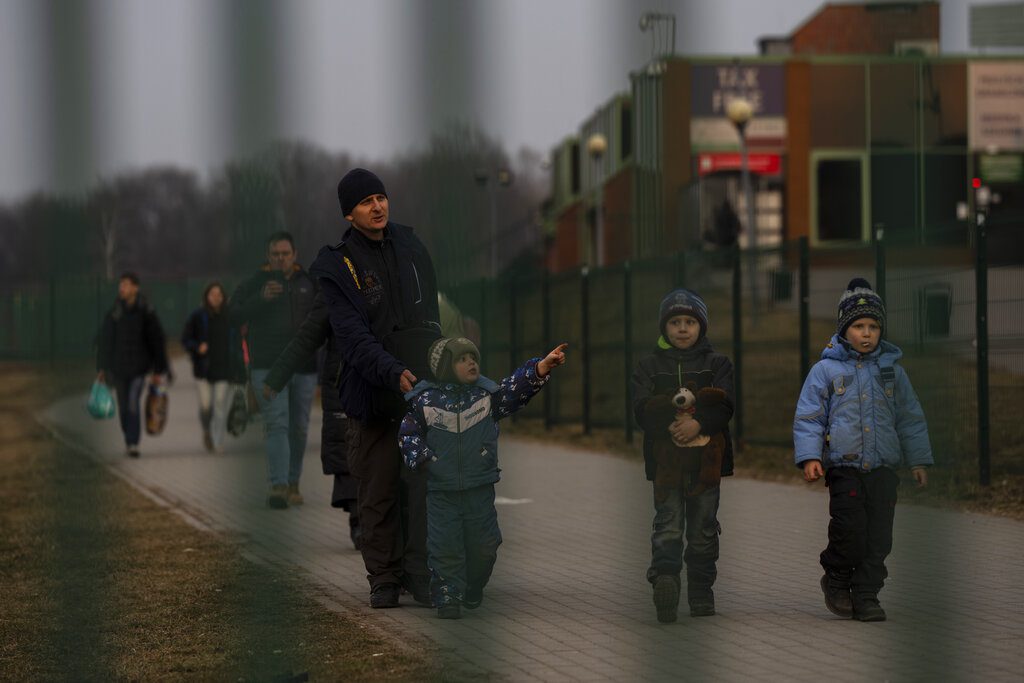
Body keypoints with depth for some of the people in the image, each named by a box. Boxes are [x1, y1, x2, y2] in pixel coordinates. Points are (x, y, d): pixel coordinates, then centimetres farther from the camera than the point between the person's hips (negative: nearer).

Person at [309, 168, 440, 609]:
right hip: (372, 391, -3)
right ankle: (384, 577, 14)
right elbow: (353, 337, -15)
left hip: (421, 384, 3)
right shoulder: (335, 266, -5)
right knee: (378, 492, 4)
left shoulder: (409, 245, 12)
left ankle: (419, 572, 0)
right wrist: (393, 372, -28)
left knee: (422, 484, -5)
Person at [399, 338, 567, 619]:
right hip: (441, 491, -2)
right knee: (445, 547, -5)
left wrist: (544, 365, -22)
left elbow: (519, 386, -8)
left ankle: (472, 591, 29)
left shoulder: (488, 394, 1)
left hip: (480, 489, 2)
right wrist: (422, 457, -9)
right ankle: (447, 596, 7)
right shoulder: (424, 400, -3)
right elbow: (408, 433, 5)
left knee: (483, 544, 7)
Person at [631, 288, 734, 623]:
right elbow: (642, 410, -5)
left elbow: (724, 407, -4)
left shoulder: (716, 364, 9)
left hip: (706, 458, 1)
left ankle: (701, 594, 11)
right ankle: (664, 580, -25)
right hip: (665, 460, -1)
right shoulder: (649, 366, 8)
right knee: (668, 526, -10)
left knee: (704, 529, 5)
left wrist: (698, 423, -23)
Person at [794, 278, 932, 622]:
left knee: (878, 536, -2)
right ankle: (836, 580, 11)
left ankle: (866, 597, 7)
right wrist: (809, 457, -9)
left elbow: (910, 419, 19)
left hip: (883, 467, 3)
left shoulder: (891, 370, 13)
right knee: (850, 528, -14)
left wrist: (918, 461, 15)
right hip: (843, 465, -3)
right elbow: (808, 417, 3)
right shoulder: (826, 370, 4)